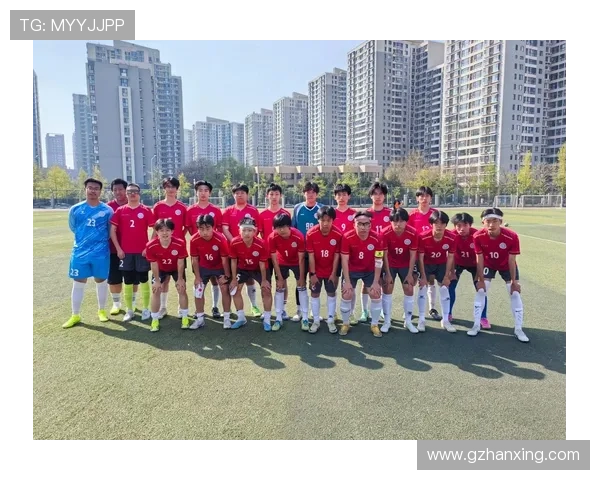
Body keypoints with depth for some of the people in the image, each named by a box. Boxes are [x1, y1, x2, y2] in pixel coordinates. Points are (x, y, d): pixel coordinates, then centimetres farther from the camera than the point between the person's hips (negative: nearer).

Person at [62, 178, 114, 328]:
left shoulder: (107, 210, -3)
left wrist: (99, 239, 11)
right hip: (80, 252, 1)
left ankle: (101, 310, 26)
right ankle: (75, 315, 19)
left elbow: (111, 231, 7)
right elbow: (73, 228, 15)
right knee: (78, 283, 7)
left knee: (101, 281, 10)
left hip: (101, 252, -1)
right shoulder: (75, 209, 0)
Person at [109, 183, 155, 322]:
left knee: (143, 280, 5)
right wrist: (118, 248, -3)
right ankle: (129, 310, 19)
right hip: (125, 252, 2)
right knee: (127, 282, 8)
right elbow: (112, 230, 5)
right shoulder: (120, 211, 4)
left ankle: (146, 309, 16)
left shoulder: (146, 210, -1)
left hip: (142, 252, -2)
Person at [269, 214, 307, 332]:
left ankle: (305, 319, 5)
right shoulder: (272, 238, -29)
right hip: (282, 262, 1)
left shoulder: (298, 236, -33)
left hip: (296, 262, -1)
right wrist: (280, 278, -17)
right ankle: (278, 319, 8)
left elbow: (301, 259, -23)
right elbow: (274, 260, -19)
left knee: (302, 287, -4)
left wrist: (301, 277, -18)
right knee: (279, 288, -1)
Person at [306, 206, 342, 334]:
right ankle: (316, 321, 21)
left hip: (330, 270, 1)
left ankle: (331, 320, 22)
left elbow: (337, 255, -11)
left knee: (331, 293, 8)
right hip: (316, 270, 0)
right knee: (315, 294, 7)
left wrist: (334, 273, -8)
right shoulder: (311, 234, -22)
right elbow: (311, 255, -15)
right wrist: (312, 274, -12)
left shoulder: (338, 234, -20)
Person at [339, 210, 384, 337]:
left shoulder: (376, 238, -22)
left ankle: (375, 325, 15)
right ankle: (345, 324, 15)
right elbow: (344, 260, -19)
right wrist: (347, 281, -18)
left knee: (376, 295, -4)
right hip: (352, 270, -1)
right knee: (346, 295, -7)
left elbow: (378, 262, -13)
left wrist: (376, 282, -13)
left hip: (369, 271, 1)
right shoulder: (347, 237, -25)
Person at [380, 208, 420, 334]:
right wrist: (388, 274, -16)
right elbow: (384, 255, -17)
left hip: (406, 264, 1)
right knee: (387, 289, -5)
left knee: (409, 289, -1)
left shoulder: (413, 233, -22)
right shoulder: (385, 233, -25)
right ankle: (387, 321, 7)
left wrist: (410, 274, -14)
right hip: (390, 264, -1)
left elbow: (412, 255, -14)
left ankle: (408, 321, 13)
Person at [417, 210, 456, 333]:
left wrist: (447, 276, -9)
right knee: (422, 287, -8)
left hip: (441, 264, 2)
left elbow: (450, 257, -11)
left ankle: (445, 320, 12)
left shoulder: (451, 237, -24)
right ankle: (421, 320, 3)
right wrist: (423, 276, -17)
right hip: (426, 263, -2)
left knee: (444, 288, -1)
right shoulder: (423, 236, -31)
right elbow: (420, 257, -20)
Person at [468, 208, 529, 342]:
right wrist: (481, 280, -15)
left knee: (515, 294, -2)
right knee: (481, 291, -5)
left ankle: (518, 329, 11)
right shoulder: (478, 237, -30)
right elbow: (480, 259, -19)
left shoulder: (512, 237, -34)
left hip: (506, 266, 0)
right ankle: (476, 325, 7)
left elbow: (511, 260, -23)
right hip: (488, 264, 1)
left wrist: (514, 281, -15)